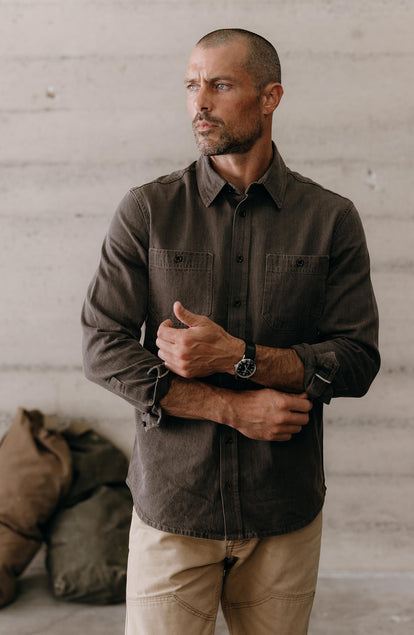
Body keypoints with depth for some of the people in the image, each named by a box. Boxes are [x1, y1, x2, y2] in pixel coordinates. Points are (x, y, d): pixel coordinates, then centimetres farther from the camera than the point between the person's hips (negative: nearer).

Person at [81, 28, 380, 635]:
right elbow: (104, 349, -6)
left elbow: (358, 361, -3)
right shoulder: (147, 211, -1)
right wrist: (233, 408, -13)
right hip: (171, 503, 0)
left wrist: (238, 357, -17)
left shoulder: (331, 219, 1)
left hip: (286, 515, 1)